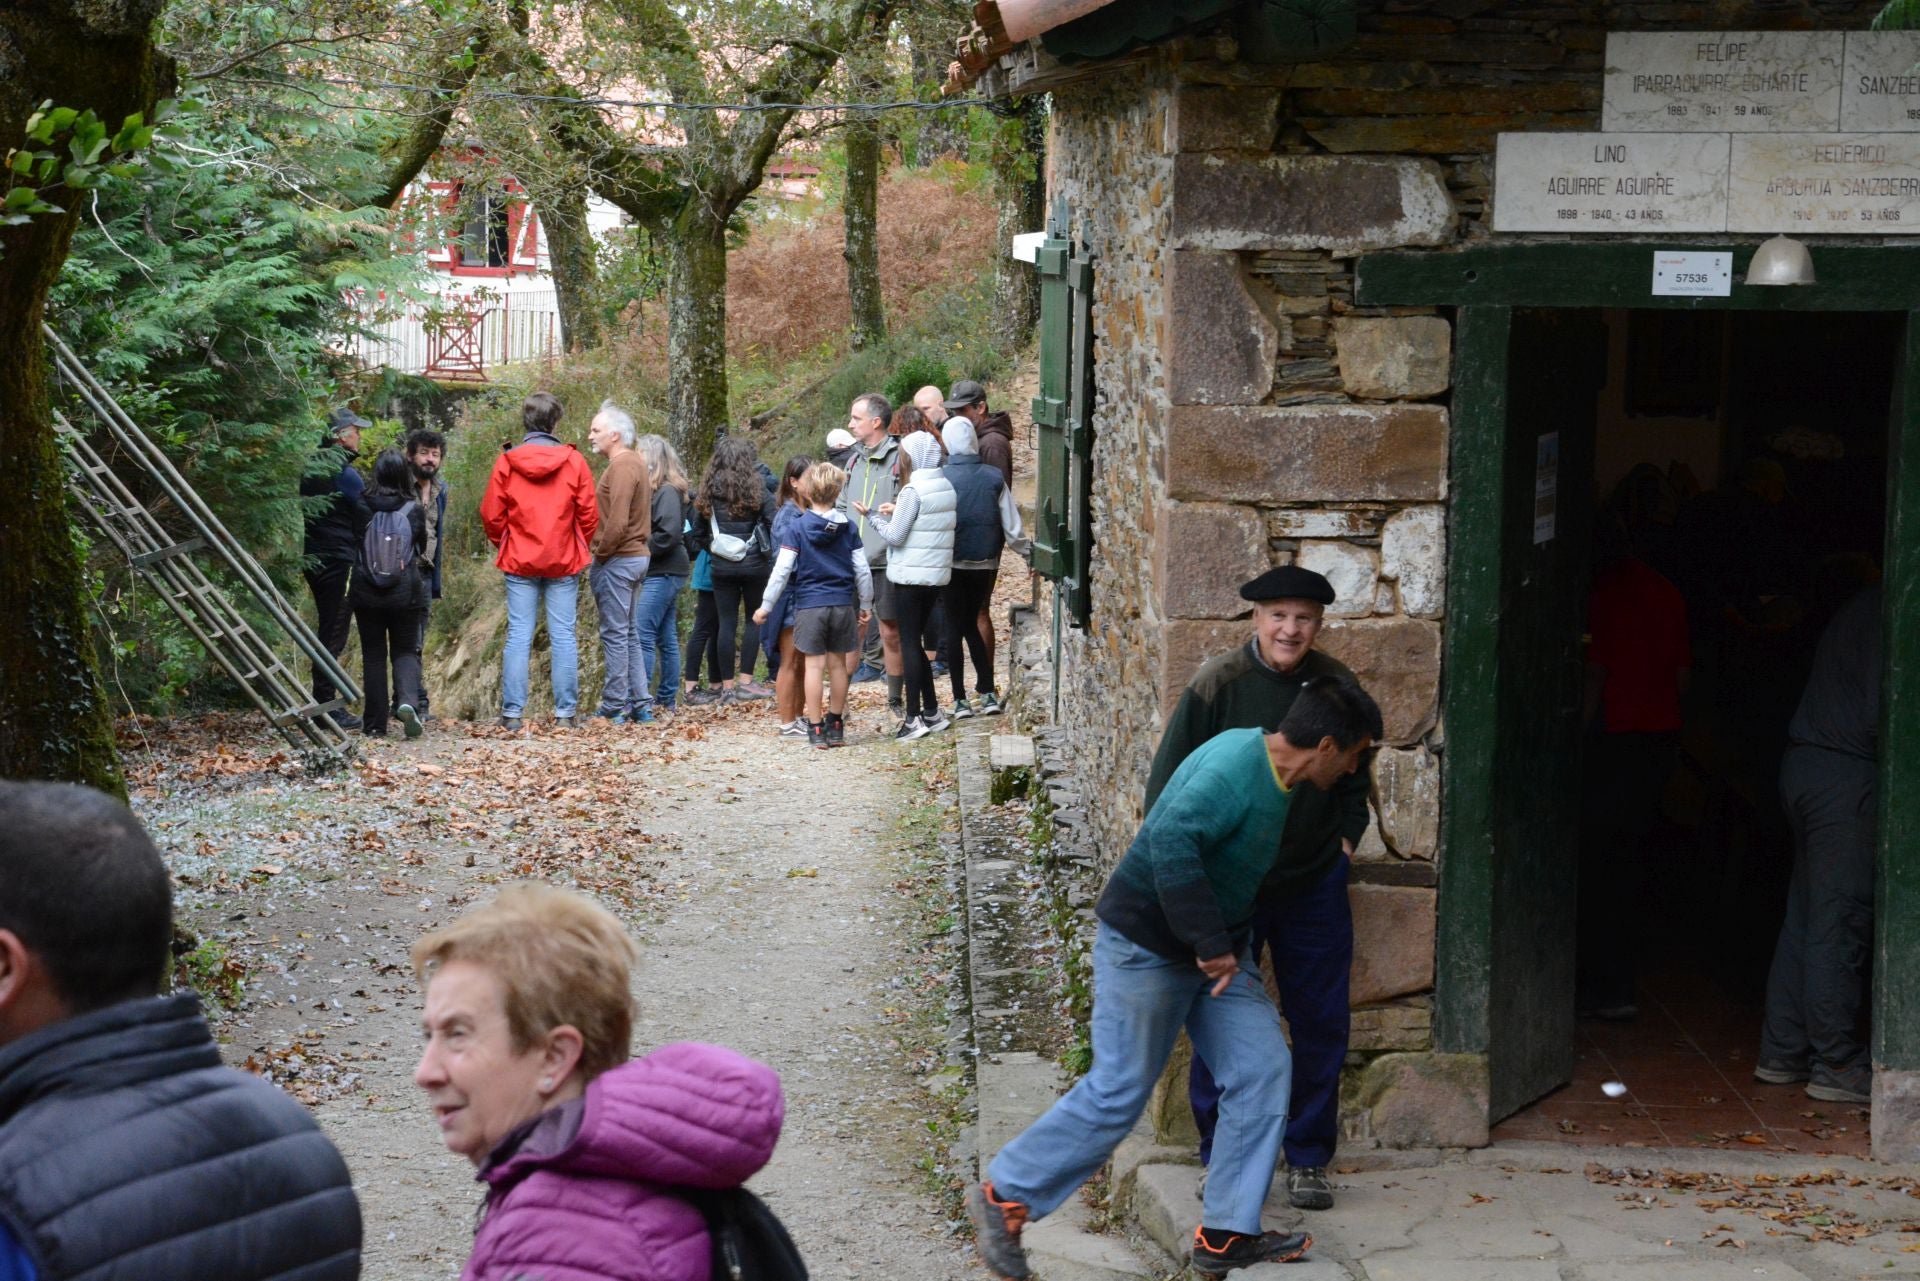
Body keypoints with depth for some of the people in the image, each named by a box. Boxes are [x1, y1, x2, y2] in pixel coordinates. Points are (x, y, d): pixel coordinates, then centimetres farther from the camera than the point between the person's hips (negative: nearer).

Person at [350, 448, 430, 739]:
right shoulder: (414, 509, -6)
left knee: (373, 654, 9)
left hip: (366, 593, 0)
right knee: (405, 650, 11)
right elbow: (421, 549, 6)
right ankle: (408, 701, -16)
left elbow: (355, 545, 5)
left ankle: (375, 724, 8)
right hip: (406, 592, 0)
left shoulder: (362, 507, -7)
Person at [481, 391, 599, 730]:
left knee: (518, 635, 3)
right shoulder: (573, 461, -4)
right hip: (564, 562, 0)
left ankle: (512, 713, 0)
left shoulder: (507, 461, -4)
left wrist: (503, 544, 16)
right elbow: (589, 514, -2)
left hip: (519, 561, 0)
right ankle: (565, 712, 4)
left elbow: (491, 514, -1)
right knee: (563, 636, 4)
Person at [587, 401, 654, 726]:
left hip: (617, 561, -10)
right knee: (630, 634, 15)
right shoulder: (635, 462, 15)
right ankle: (640, 705, 18)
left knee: (615, 634, -4)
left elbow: (618, 522, -24)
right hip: (636, 556, 10)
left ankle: (614, 708, 0)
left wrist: (600, 555, -12)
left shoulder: (622, 466, -15)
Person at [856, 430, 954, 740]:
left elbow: (895, 536, -14)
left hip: (911, 575, -8)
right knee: (916, 641, 16)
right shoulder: (945, 487, 9)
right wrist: (897, 512, 12)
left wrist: (872, 516, 0)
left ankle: (914, 718, -4)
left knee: (910, 644, -3)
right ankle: (931, 713, 17)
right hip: (936, 574, 8)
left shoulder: (913, 490, -16)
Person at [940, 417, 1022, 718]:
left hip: (952, 564, -3)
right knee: (971, 624, 17)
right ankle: (988, 693, 12)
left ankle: (960, 699, 5)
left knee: (954, 628, 7)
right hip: (984, 564, 3)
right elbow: (1012, 527, 0)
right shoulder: (993, 478, -3)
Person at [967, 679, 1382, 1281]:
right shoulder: (1235, 769, -26)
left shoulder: (1283, 780, 5)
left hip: (1217, 952, 9)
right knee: (1117, 1093, -4)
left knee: (1262, 1068, 1)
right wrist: (1210, 945, -34)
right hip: (1144, 947, -9)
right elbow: (1171, 842, -39)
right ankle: (1002, 1197, 12)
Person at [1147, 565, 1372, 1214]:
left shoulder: (1337, 686, 0)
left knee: (1322, 1023, 6)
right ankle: (1220, 1154, 20)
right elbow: (1168, 780, -4)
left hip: (1315, 884, 3)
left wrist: (1346, 834, 7)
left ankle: (1308, 1157, 21)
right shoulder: (1218, 684, -11)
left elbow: (1354, 777, 17)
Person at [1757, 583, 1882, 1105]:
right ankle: (1837, 1066, -2)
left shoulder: (1860, 609, 18)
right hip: (1847, 775, -10)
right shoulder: (1884, 617, -13)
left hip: (1804, 765, 10)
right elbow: (1879, 717, -19)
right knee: (1840, 926, -6)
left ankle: (1782, 1053, 17)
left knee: (1805, 920, 12)